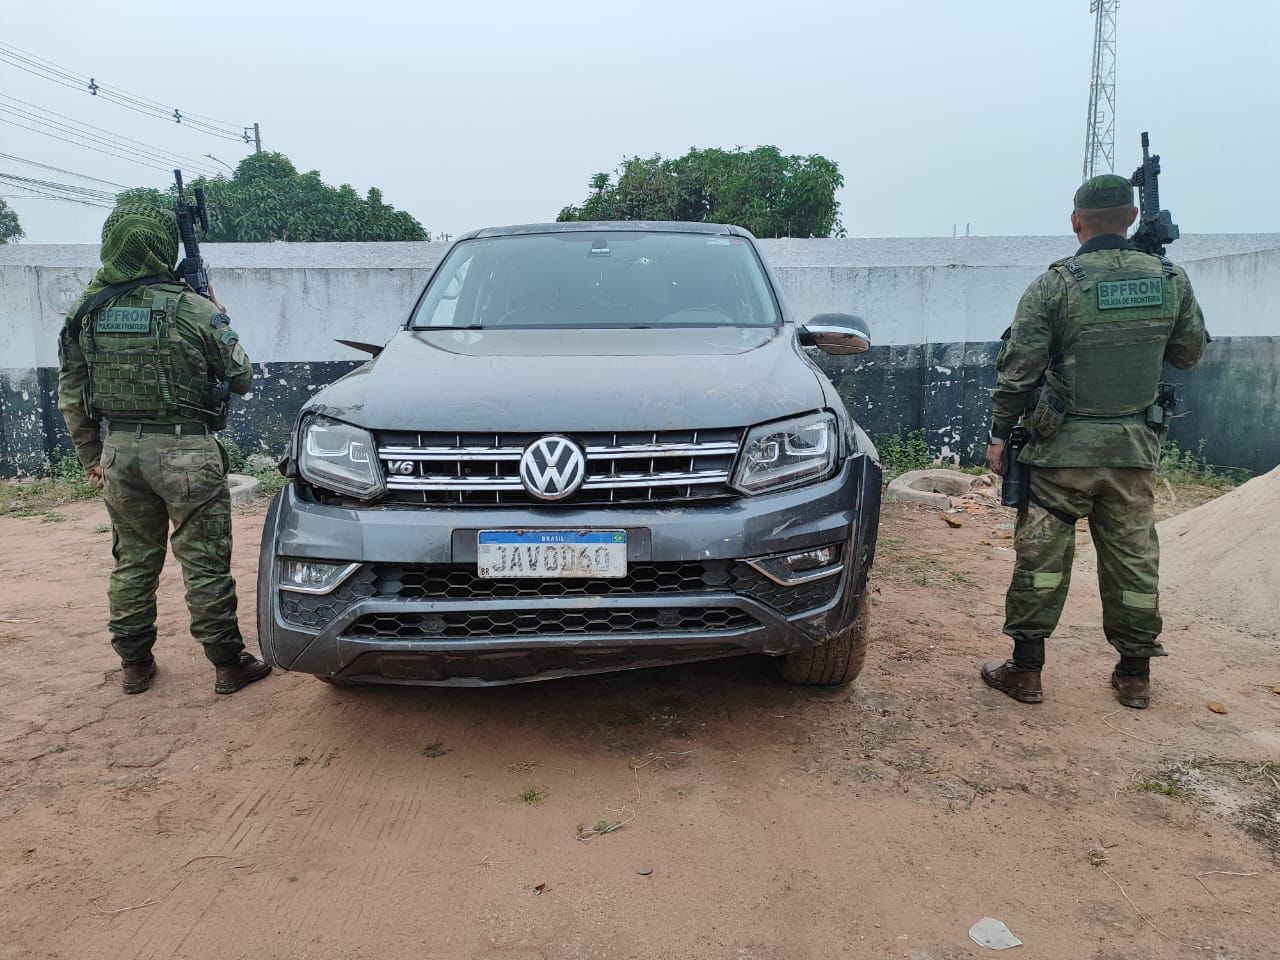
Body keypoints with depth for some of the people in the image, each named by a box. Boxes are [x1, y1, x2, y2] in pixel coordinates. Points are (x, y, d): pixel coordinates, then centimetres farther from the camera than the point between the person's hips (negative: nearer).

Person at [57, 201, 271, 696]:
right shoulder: (193, 309, -11)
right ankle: (228, 664, 12)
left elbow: (71, 399, 9)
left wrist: (91, 457, 19)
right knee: (204, 563, 4)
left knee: (133, 562, 17)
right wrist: (218, 322, 13)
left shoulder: (84, 314, 3)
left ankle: (134, 664, 26)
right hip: (185, 451, -4)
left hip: (119, 450, 5)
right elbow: (241, 377, 0)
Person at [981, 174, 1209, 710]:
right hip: (1135, 447, 4)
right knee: (1133, 559, 13)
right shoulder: (1171, 280, 2)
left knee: (1042, 558, 5)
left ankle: (1025, 671, 10)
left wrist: (999, 435, 0)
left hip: (1063, 448, -3)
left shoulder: (1053, 286, -10)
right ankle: (1134, 675, 23)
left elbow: (1017, 371, -10)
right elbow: (1189, 354, 14)